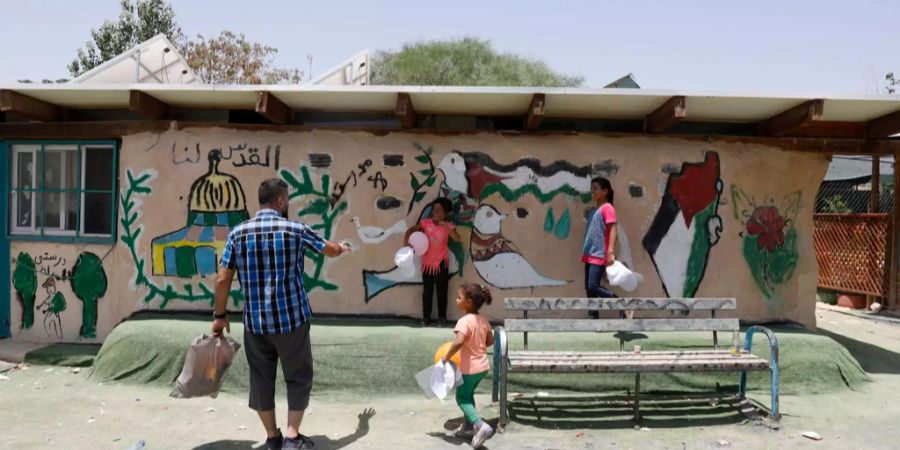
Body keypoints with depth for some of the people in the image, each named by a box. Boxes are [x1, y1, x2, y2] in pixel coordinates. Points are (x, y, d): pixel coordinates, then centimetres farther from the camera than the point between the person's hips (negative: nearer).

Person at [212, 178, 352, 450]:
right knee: (298, 377, 12)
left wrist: (220, 316, 12)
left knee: (261, 379, 14)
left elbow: (222, 280, 0)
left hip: (254, 322, 3)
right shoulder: (296, 230, -6)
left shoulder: (238, 233, 1)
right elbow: (330, 250, 12)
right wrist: (343, 249, 35)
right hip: (291, 319, -3)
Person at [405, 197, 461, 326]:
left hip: (442, 264, -1)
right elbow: (411, 230, -3)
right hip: (427, 263, 1)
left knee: (442, 292, 8)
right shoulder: (426, 223, -6)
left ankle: (442, 318, 20)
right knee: (427, 292, 10)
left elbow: (457, 239, -23)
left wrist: (446, 227, -32)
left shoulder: (448, 226, -8)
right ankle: (426, 318, 21)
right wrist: (406, 241, -20)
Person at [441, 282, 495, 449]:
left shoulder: (464, 321, -24)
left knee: (462, 399, 7)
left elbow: (459, 342, -38)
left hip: (470, 369, -8)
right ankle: (469, 426, 32)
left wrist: (447, 357, -25)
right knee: (468, 395, 25)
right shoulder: (483, 320, 0)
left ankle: (480, 425, -9)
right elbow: (490, 341, 10)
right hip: (483, 366, 8)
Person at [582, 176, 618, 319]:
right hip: (590, 255, 9)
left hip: (600, 255, -9)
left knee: (594, 287, -14)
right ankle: (594, 317, 13)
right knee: (588, 287, 7)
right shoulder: (593, 210, 17)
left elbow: (612, 230, -16)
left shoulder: (607, 208, -8)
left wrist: (611, 252, -24)